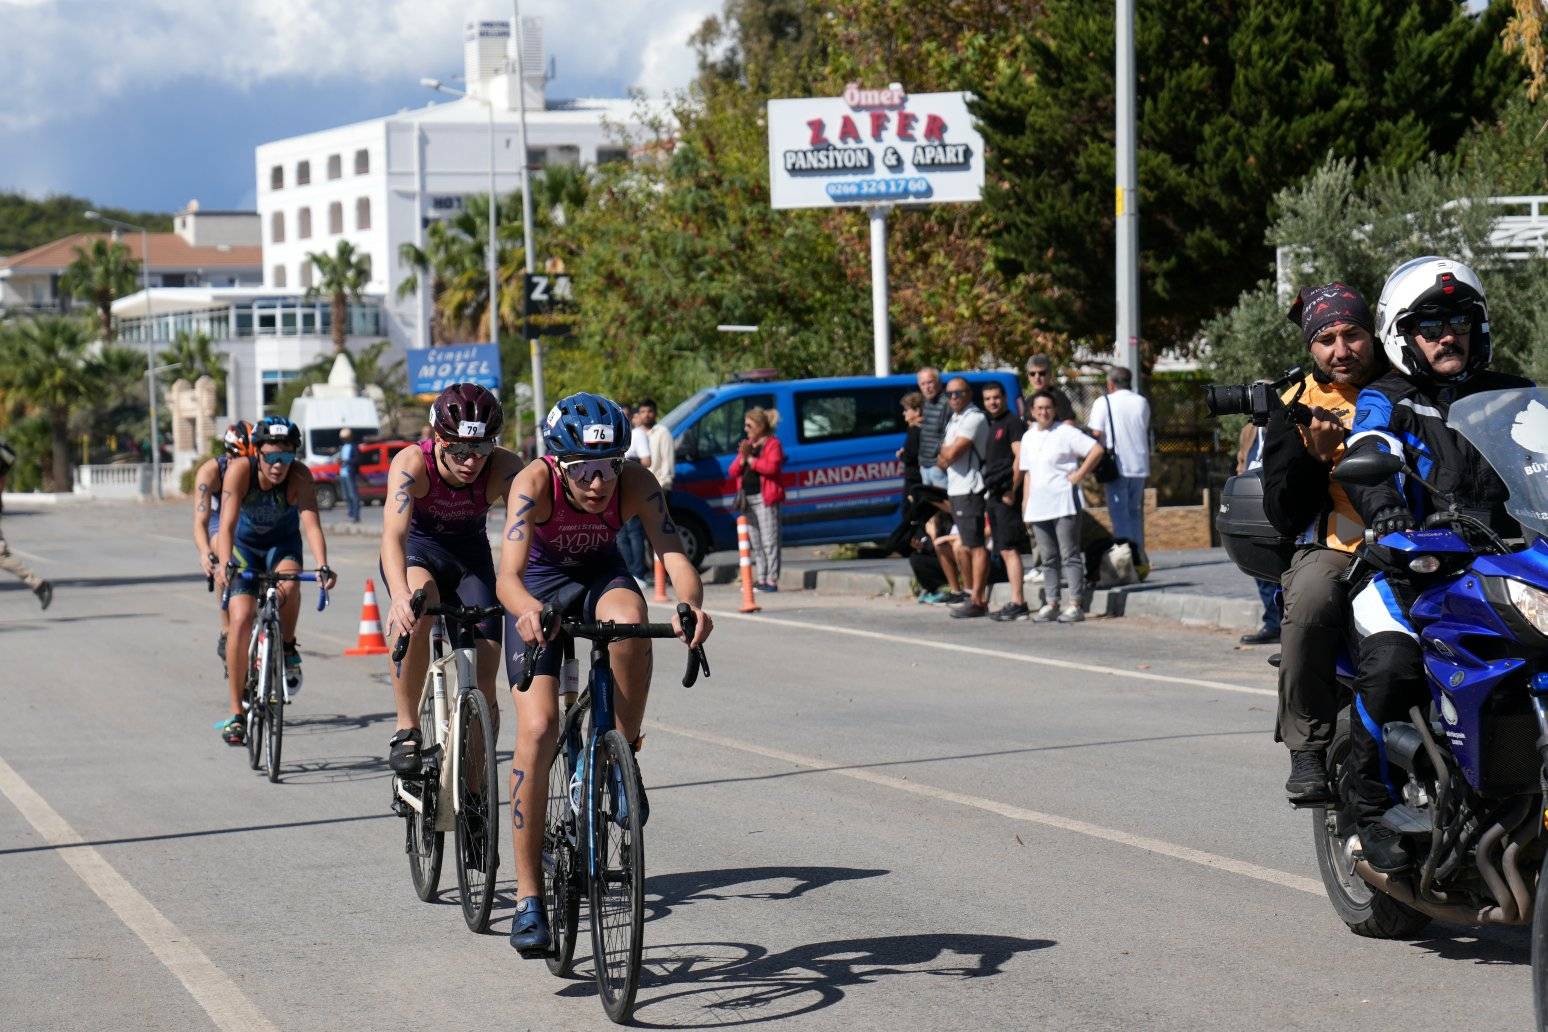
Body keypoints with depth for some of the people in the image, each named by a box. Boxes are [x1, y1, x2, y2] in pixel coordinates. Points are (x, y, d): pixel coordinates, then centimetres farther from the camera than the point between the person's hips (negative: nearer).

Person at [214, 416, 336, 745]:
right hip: (245, 544, 0)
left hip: (283, 543, 0)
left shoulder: (299, 476, -30)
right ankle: (237, 713, -5)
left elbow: (311, 522, -40)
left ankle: (288, 650, -5)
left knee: (288, 584, -34)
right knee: (241, 619, -15)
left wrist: (322, 566, -56)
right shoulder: (240, 471, -30)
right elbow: (227, 523, -38)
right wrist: (224, 565, -54)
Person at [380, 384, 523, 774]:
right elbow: (393, 534, -43)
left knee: (484, 679, -9)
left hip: (470, 555, 2)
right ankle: (407, 729, -24)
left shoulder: (504, 467, -27)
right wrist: (399, 594, -63)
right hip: (417, 549, -2)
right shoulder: (413, 463, -31)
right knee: (417, 610, -37)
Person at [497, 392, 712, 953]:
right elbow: (508, 575, -43)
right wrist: (528, 610, -65)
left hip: (600, 573, 2)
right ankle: (529, 898, -11)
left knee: (628, 616, -37)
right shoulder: (534, 483, -33)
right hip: (540, 584, -1)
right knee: (537, 728, -17)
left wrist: (691, 603, -60)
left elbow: (673, 553, -38)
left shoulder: (636, 484, -28)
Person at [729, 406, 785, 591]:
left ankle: (772, 581, -10)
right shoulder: (747, 444, 20)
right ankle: (761, 579, 13)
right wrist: (742, 458, -3)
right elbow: (733, 472, 15)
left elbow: (771, 467, -18)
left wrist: (750, 459, -12)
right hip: (748, 498, 8)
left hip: (765, 498, -8)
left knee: (769, 541, -9)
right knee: (756, 543, 9)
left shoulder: (772, 444, -1)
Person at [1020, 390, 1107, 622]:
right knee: (1048, 559, 9)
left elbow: (1096, 450, -11)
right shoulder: (1028, 437, 15)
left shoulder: (1065, 432, -5)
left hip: (1063, 504, -6)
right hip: (1038, 506, 6)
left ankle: (1074, 605, -6)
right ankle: (1051, 605, 12)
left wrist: (1080, 474, -11)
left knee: (1070, 555, -5)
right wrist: (1025, 505, 14)